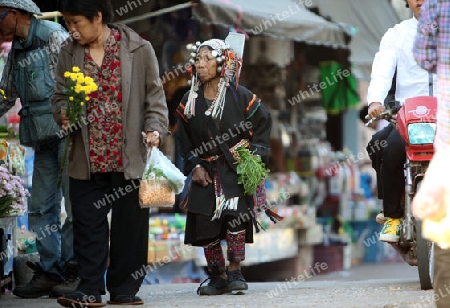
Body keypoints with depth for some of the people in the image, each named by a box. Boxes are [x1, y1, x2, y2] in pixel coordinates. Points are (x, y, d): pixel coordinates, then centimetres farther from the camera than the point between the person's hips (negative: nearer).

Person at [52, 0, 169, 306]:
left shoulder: (138, 50, -2)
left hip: (129, 156, -2)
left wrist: (155, 127, -12)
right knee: (88, 224, 0)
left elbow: (155, 95, 3)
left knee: (129, 225, 4)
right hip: (87, 158, 2)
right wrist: (63, 113, -6)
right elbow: (60, 95, 15)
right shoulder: (69, 53, 7)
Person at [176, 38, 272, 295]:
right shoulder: (190, 101, 5)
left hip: (235, 168, -4)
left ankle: (235, 272, -10)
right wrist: (195, 166, 0)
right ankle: (217, 278, 9)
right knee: (205, 224, -3)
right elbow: (185, 139, 12)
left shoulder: (240, 96, -4)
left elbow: (263, 124, 5)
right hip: (206, 172, 4)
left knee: (234, 216, -21)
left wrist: (252, 154, -6)